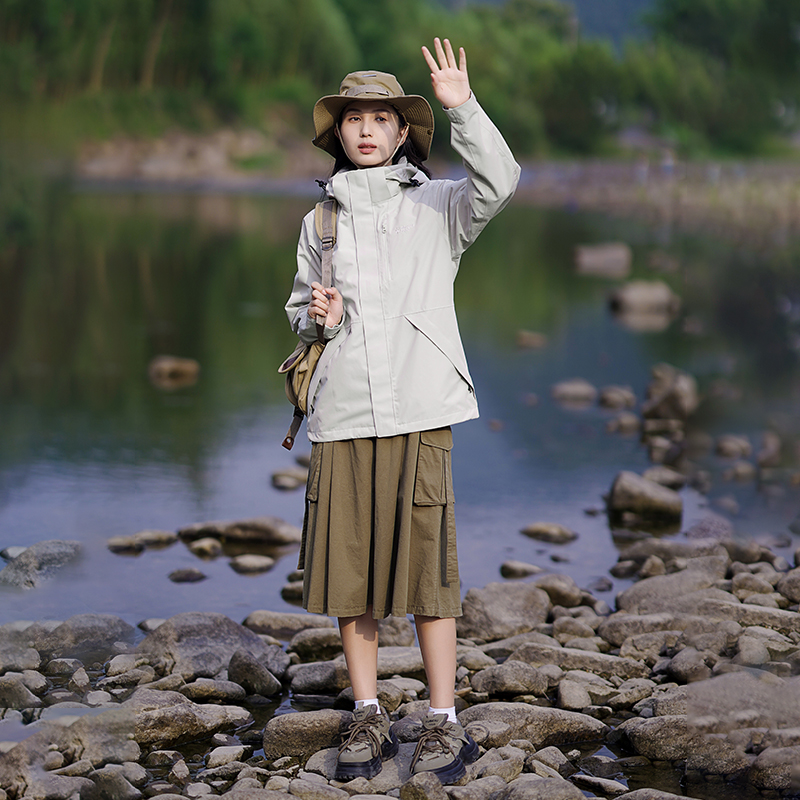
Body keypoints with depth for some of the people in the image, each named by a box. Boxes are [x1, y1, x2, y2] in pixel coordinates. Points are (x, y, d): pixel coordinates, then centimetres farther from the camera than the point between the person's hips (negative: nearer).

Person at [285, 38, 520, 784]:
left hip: (419, 412, -3)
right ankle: (368, 718, 18)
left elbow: (498, 182, -15)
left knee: (425, 567, -3)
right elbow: (299, 308, 22)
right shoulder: (320, 222, 14)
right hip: (342, 414, 3)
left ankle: (443, 724, 7)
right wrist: (317, 317, 0)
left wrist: (461, 108, -23)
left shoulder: (439, 206, 5)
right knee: (346, 569, 5)